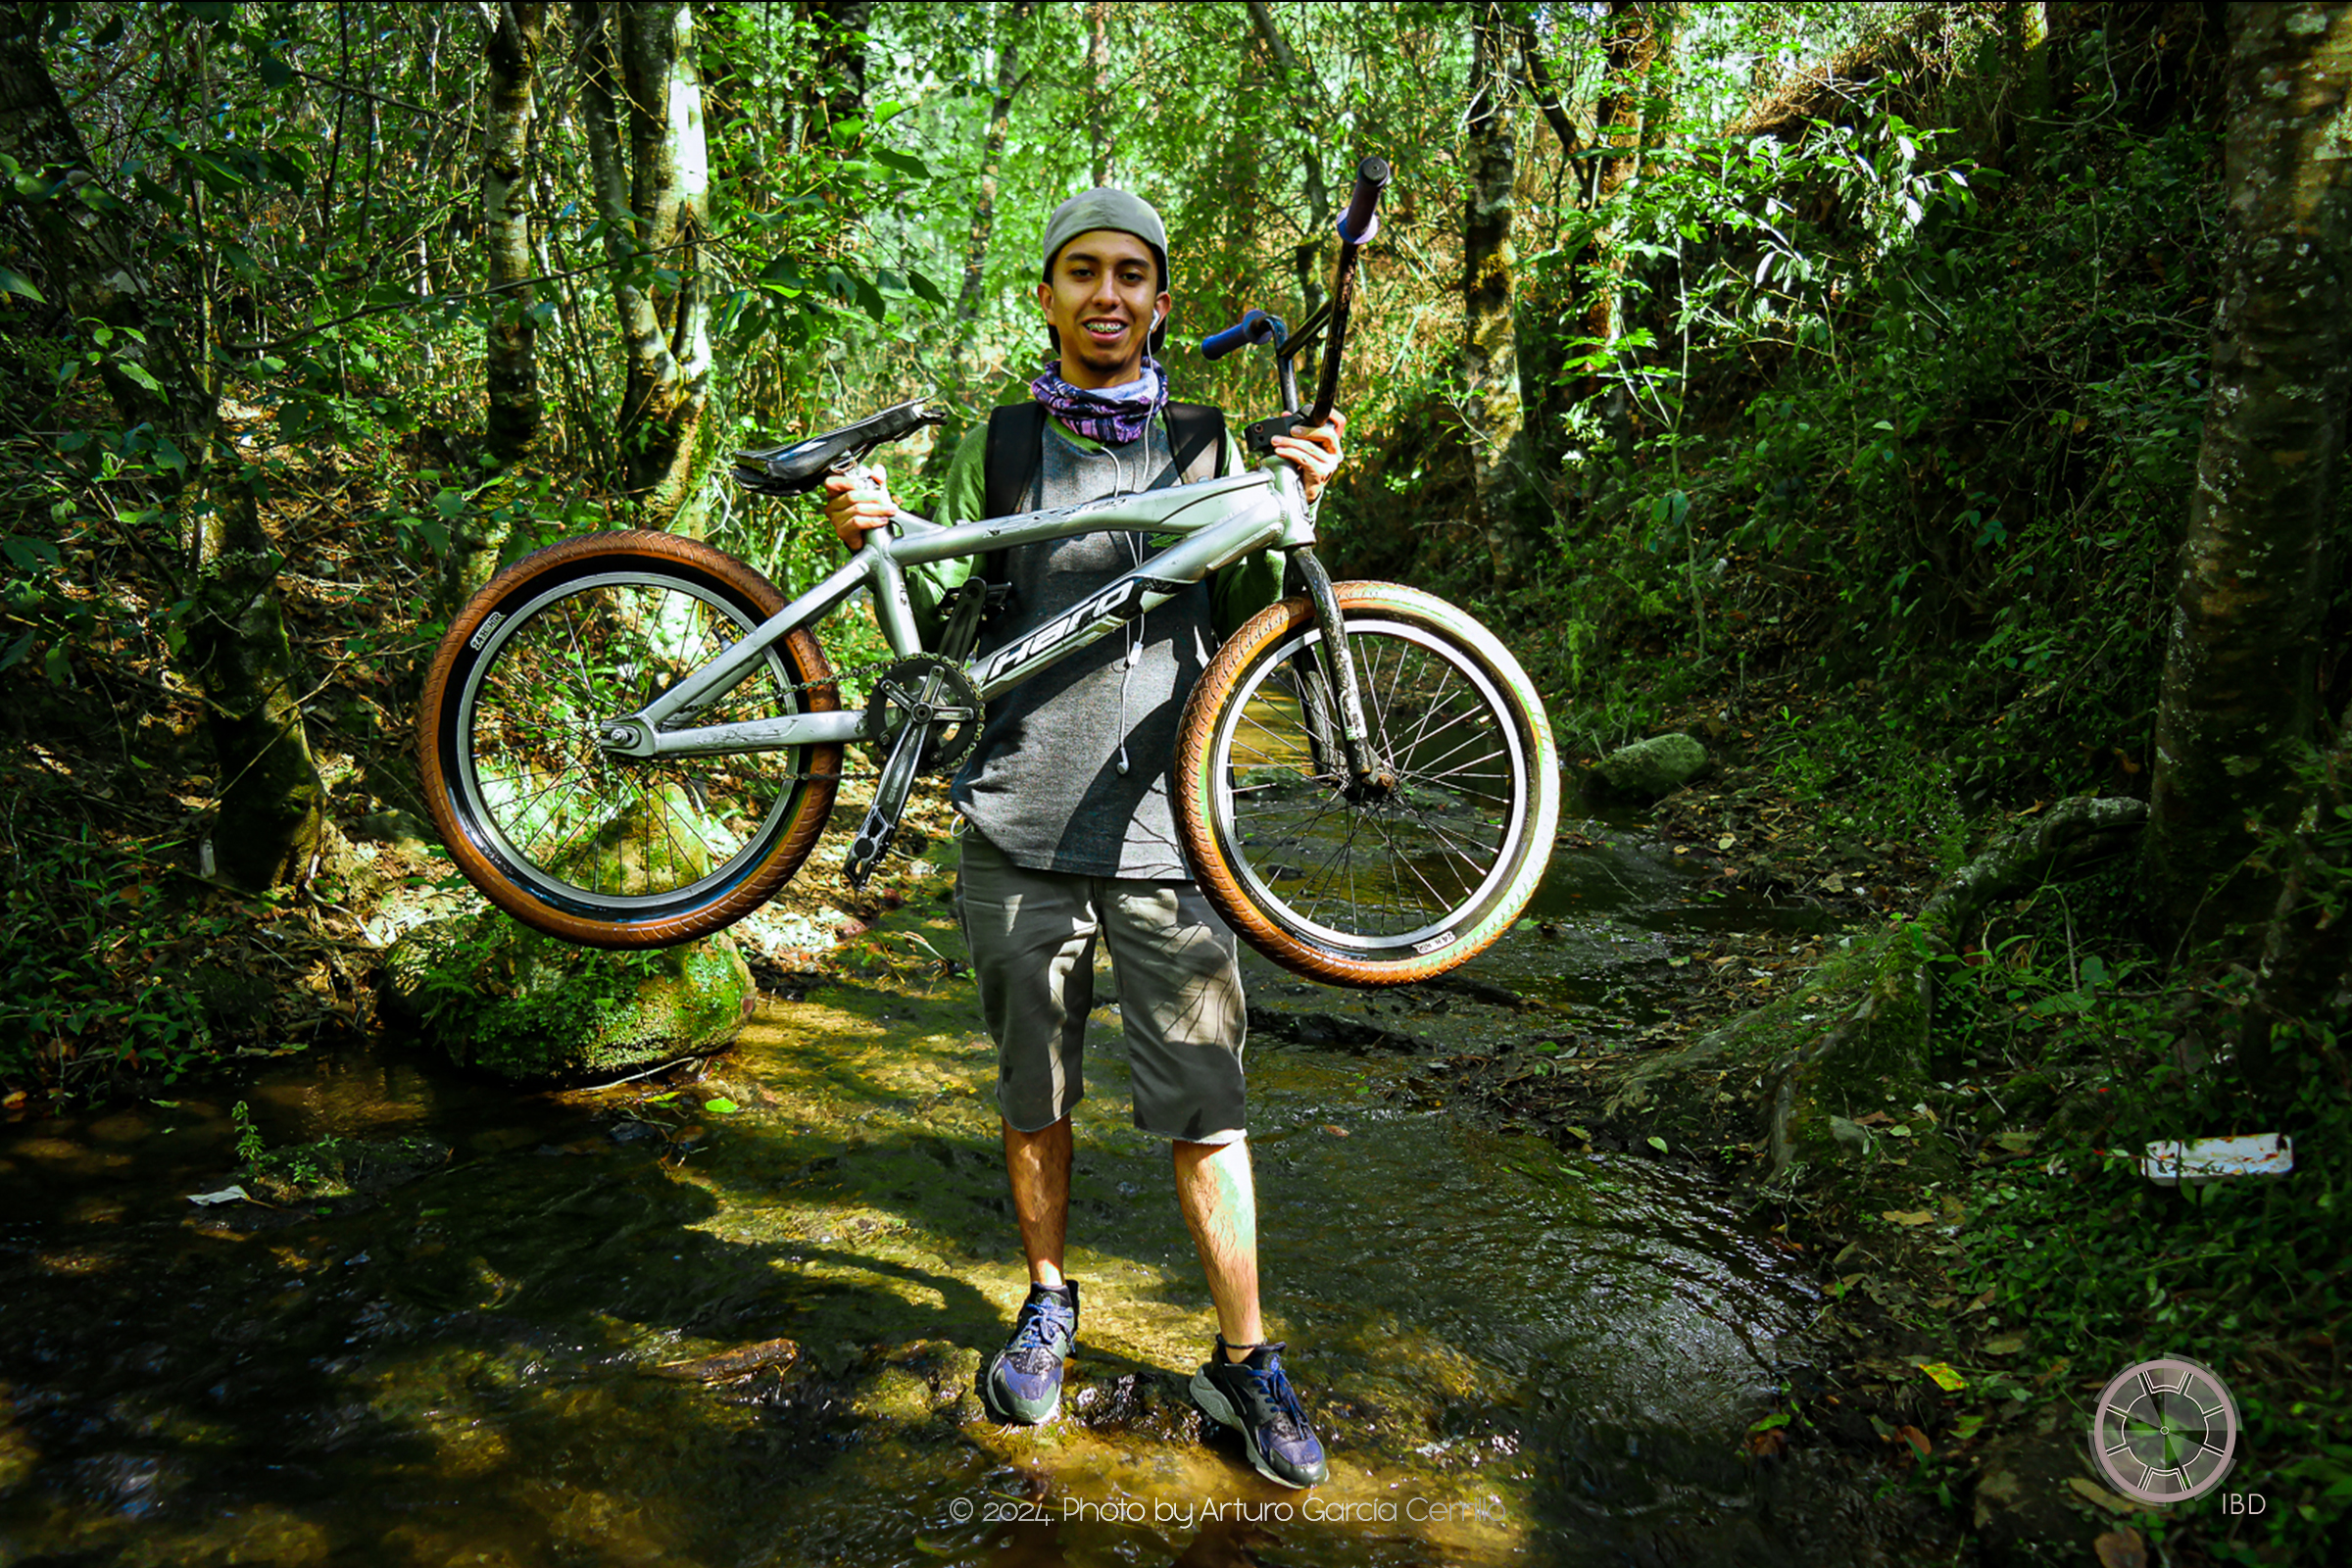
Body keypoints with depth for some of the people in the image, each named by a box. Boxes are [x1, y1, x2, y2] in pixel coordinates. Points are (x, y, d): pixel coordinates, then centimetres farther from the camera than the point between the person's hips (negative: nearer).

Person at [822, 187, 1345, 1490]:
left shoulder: (1206, 446, 9)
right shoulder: (998, 449, 10)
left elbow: (1246, 625, 5)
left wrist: (1290, 514, -11)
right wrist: (879, 541, -5)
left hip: (1165, 827, -1)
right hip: (1020, 827, 1)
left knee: (1206, 1105, 0)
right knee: (1035, 1098, 14)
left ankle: (1244, 1362, 16)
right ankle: (1048, 1303, 36)